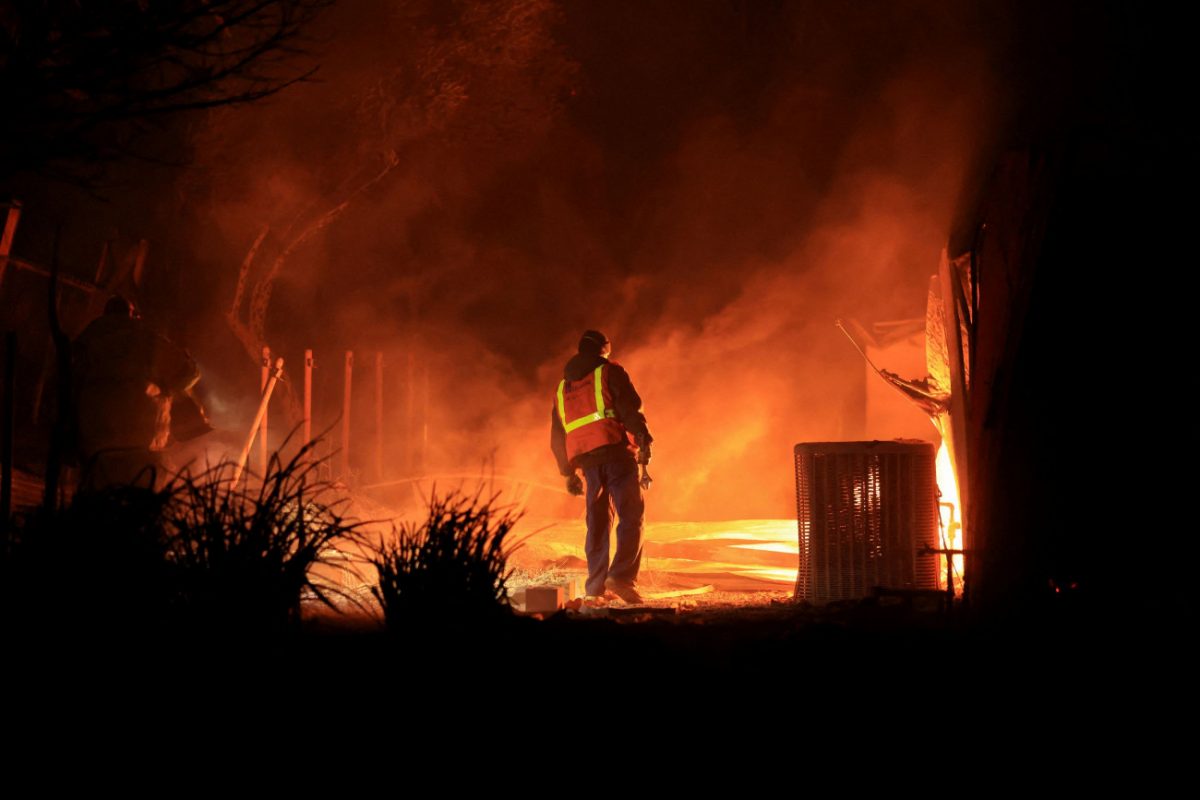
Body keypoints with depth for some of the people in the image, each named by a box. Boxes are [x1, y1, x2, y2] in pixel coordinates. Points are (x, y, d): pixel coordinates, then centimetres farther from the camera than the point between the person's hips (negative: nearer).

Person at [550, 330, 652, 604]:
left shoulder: (562, 387, 25)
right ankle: (622, 576, -24)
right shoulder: (610, 372, 8)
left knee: (597, 522, 11)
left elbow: (557, 437, 25)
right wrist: (643, 441, -11)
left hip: (586, 459, 6)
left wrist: (568, 473, 27)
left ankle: (595, 586, 5)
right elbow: (631, 408, -8)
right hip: (616, 450, -6)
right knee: (631, 516, -8)